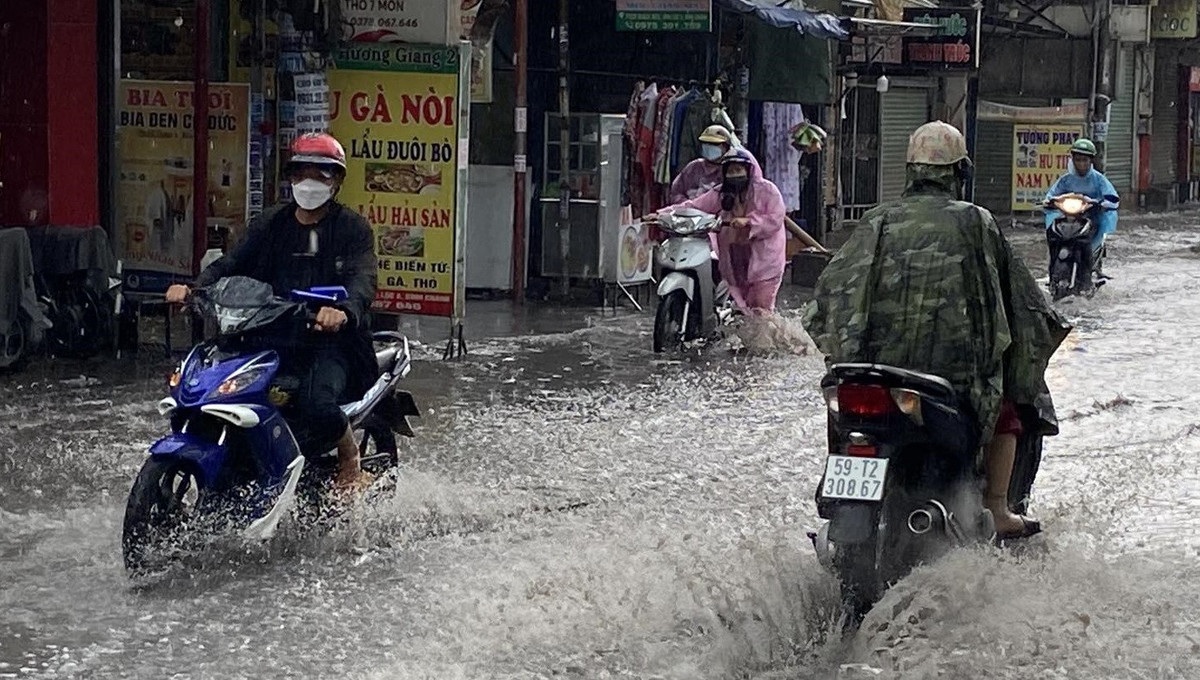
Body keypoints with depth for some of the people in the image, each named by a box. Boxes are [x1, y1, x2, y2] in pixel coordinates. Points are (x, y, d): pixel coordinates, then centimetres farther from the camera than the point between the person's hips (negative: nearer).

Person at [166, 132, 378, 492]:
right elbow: (232, 263, 5)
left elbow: (362, 280, -13)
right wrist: (193, 288, -17)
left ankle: (351, 463, -1)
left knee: (318, 407, -31)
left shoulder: (352, 228, 4)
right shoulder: (270, 225, 18)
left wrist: (344, 309, -38)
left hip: (330, 339, -5)